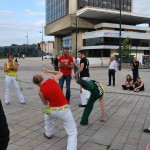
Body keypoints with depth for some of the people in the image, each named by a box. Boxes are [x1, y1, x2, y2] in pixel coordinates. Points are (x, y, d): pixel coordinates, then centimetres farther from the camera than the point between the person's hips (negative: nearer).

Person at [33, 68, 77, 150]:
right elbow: (61, 73, 17)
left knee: (48, 116, 40)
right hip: (64, 110, -1)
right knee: (72, 133, 8)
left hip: (53, 111, 2)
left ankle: (48, 134, 59)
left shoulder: (40, 91, -4)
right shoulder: (52, 79, -5)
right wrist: (49, 71, 19)